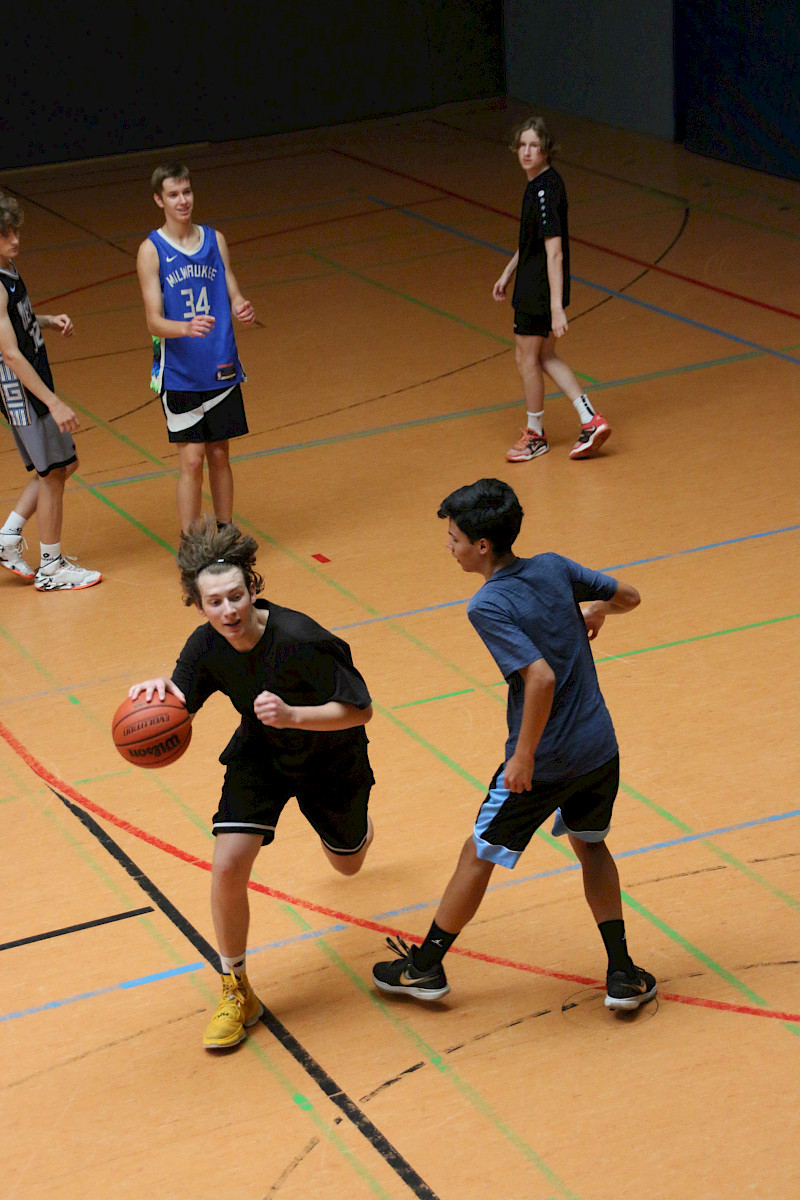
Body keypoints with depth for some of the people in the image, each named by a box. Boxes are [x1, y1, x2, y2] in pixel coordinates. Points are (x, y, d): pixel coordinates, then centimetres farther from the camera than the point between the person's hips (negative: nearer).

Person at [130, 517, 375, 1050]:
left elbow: (359, 710, -30)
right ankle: (237, 992, 3)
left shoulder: (301, 641, -37)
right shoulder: (206, 646, -24)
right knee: (228, 867, -18)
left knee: (348, 865, 23)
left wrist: (293, 716, -46)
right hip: (259, 754, 2)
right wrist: (161, 692, -36)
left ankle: (357, 823, 64)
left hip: (331, 759, -2)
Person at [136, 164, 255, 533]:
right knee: (191, 460, -4)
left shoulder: (214, 240, 6)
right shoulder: (151, 250, -7)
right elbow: (154, 321, -14)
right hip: (179, 373, -4)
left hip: (221, 368, 4)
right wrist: (187, 327, -34)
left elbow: (233, 295, 7)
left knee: (219, 455, 11)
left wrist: (243, 309, -17)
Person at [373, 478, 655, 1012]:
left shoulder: (488, 607, -20)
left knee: (479, 856, 13)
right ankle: (623, 975, 23)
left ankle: (426, 967, 29)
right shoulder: (553, 568, -1)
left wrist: (524, 757, -20)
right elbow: (629, 595, 11)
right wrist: (594, 611, 33)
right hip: (600, 747, 6)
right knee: (591, 846, 27)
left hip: (542, 763, -6)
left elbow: (541, 677, -30)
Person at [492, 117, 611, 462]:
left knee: (527, 359, 7)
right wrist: (508, 272, 27)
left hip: (539, 290, -10)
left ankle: (535, 435, 24)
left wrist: (556, 307, -29)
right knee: (545, 358, 18)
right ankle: (590, 421, 17)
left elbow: (554, 252, -27)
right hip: (531, 286, 10)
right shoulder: (539, 183, 6)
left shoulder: (545, 191, -24)